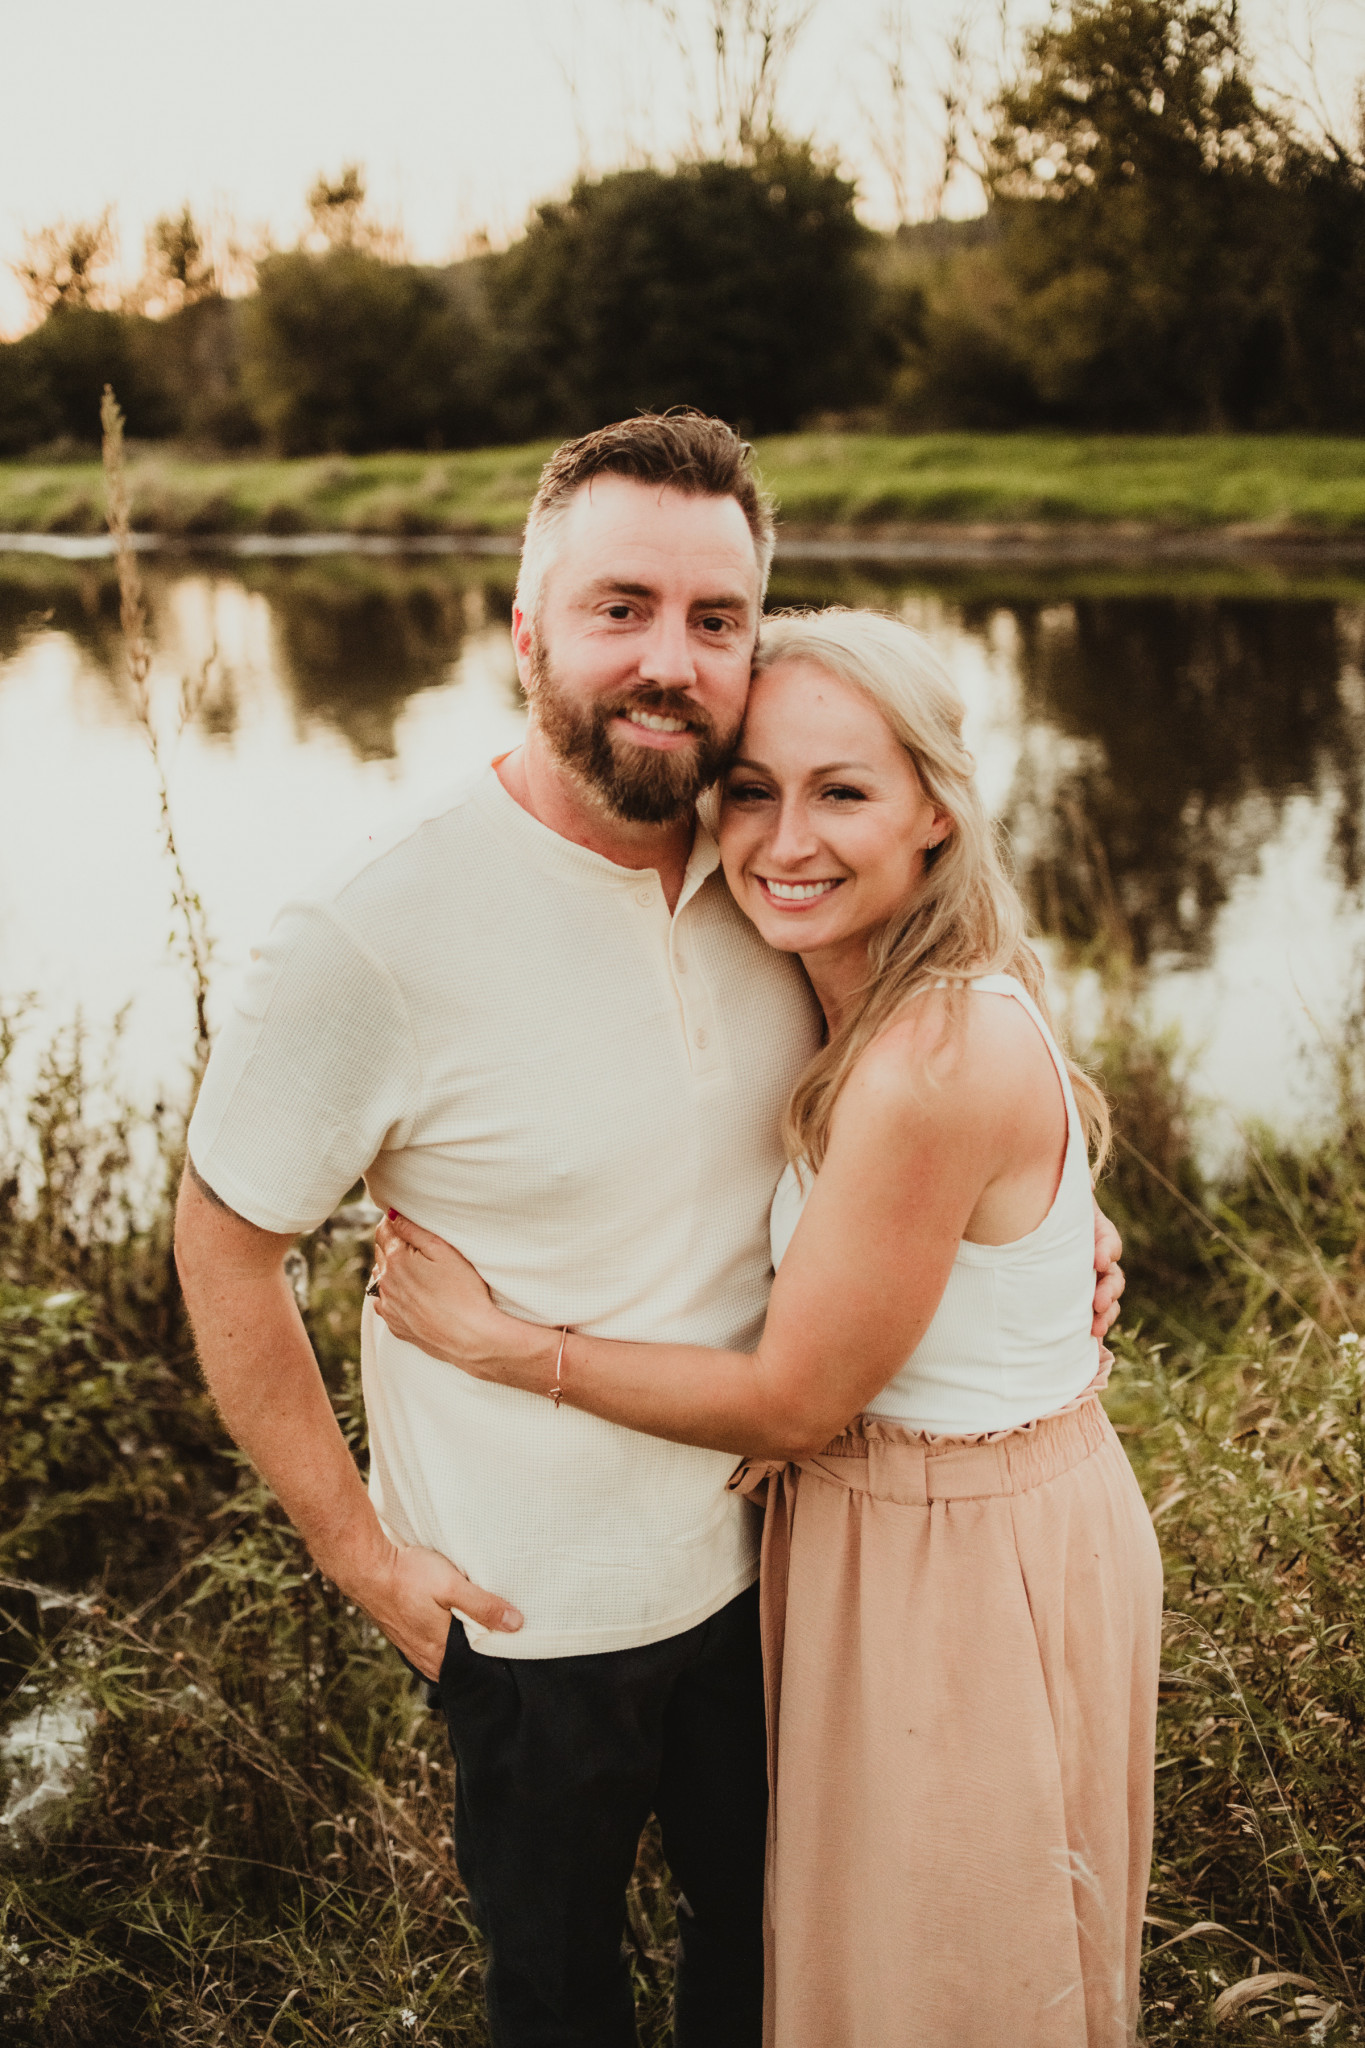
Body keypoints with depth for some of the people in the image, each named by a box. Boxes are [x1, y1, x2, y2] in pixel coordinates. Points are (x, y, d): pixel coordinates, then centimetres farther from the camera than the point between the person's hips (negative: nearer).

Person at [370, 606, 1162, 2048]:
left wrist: (495, 1344, -16)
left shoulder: (939, 1063, -32)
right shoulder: (864, 1003, -2)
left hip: (974, 1562, -8)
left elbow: (795, 1398, -22)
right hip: (864, 1510, 8)